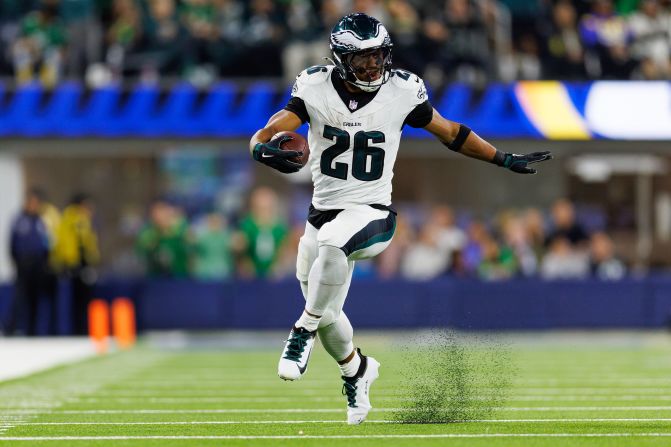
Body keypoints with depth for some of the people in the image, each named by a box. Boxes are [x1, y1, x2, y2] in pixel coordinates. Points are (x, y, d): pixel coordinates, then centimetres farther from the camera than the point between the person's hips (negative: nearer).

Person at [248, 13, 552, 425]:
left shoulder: (401, 92, -8)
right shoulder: (316, 89, -8)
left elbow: (451, 133, 7)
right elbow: (262, 137, -15)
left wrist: (507, 161, 8)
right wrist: (263, 149, -39)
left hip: (372, 215, -3)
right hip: (324, 214, 3)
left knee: (332, 240, -38)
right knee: (328, 315, 13)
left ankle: (305, 331, -21)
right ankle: (357, 369, 46)